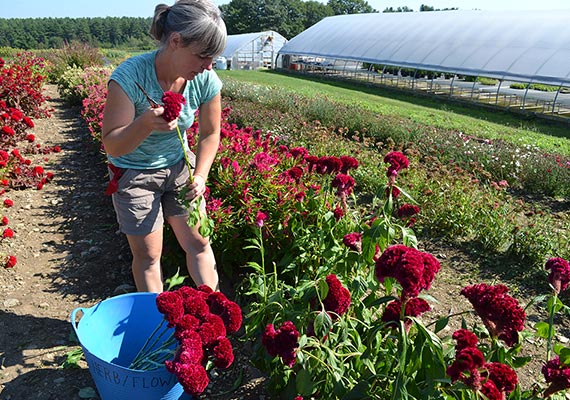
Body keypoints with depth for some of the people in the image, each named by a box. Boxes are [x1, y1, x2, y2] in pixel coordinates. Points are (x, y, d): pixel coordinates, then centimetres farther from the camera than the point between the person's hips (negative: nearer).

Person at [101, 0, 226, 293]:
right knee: (148, 255, 5)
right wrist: (146, 123, -45)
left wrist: (200, 176, -12)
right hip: (134, 173, -3)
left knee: (198, 243, 8)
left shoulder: (206, 81, -17)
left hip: (179, 167, 3)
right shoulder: (129, 76, -28)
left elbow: (209, 134, 0)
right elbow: (112, 146, -26)